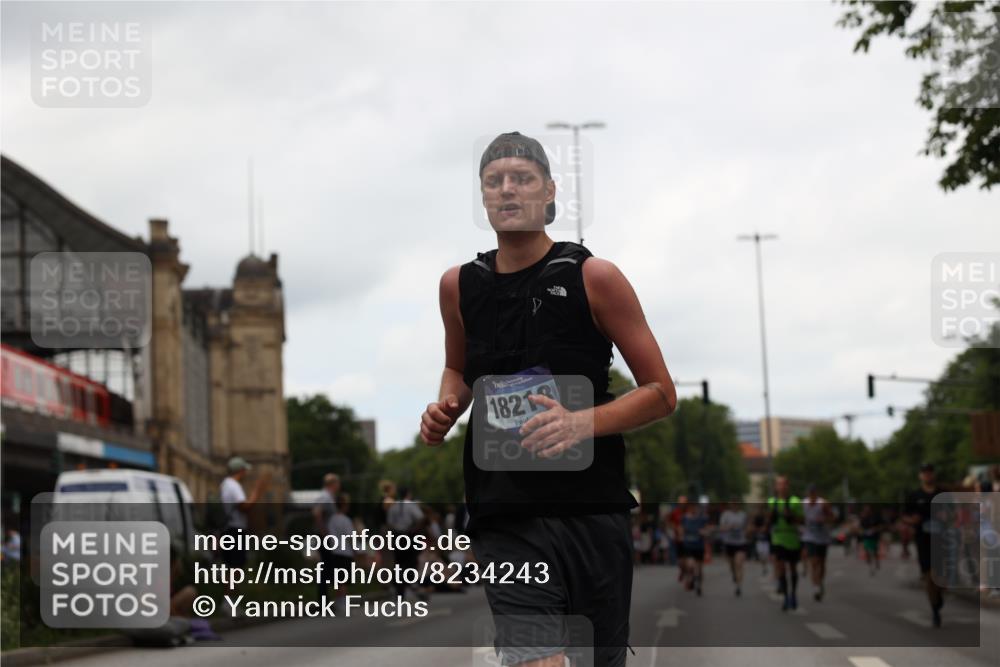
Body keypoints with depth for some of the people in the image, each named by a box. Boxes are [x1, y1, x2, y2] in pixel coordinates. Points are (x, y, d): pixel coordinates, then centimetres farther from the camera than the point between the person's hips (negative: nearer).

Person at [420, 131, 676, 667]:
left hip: (593, 514, -1)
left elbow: (661, 394, 0)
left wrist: (581, 423, -16)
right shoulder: (459, 285, 8)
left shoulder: (593, 277, -2)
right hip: (505, 518, 1)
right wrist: (445, 407, 6)